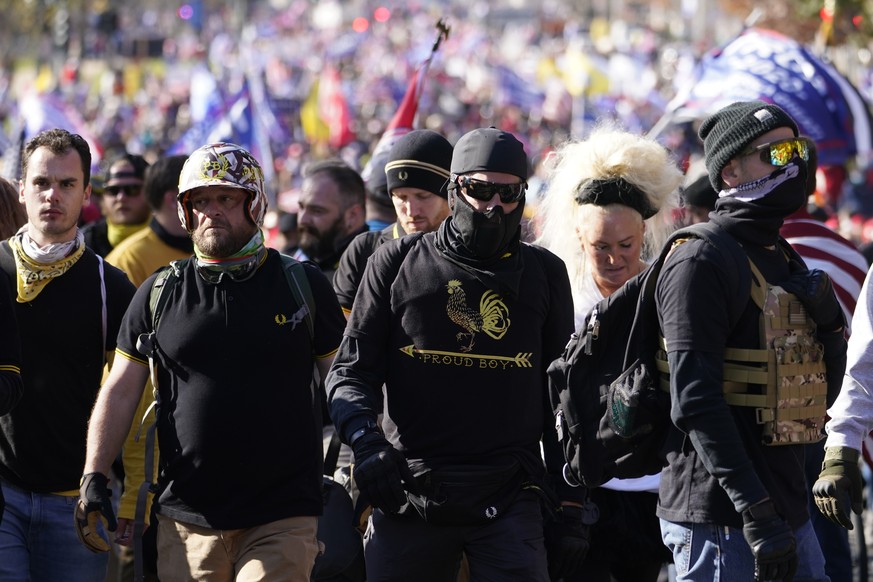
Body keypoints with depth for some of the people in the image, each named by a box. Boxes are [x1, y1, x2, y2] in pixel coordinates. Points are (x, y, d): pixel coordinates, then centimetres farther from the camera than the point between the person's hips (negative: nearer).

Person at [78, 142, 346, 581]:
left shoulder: (304, 286, 4)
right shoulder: (160, 294, 9)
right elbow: (120, 392, 9)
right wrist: (94, 477, -1)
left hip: (282, 519, -2)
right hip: (186, 520, 2)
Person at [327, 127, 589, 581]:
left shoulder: (544, 275, 12)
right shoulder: (397, 263, 8)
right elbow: (350, 370, 8)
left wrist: (570, 508, 8)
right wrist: (364, 438, -13)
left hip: (508, 501, 0)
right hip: (408, 494, 0)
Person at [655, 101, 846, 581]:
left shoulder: (782, 259, 17)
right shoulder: (700, 263, -11)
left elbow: (821, 388, 21)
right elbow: (696, 402, -20)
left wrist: (827, 321, 2)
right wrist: (755, 513, -25)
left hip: (787, 506, 9)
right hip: (721, 521, -9)